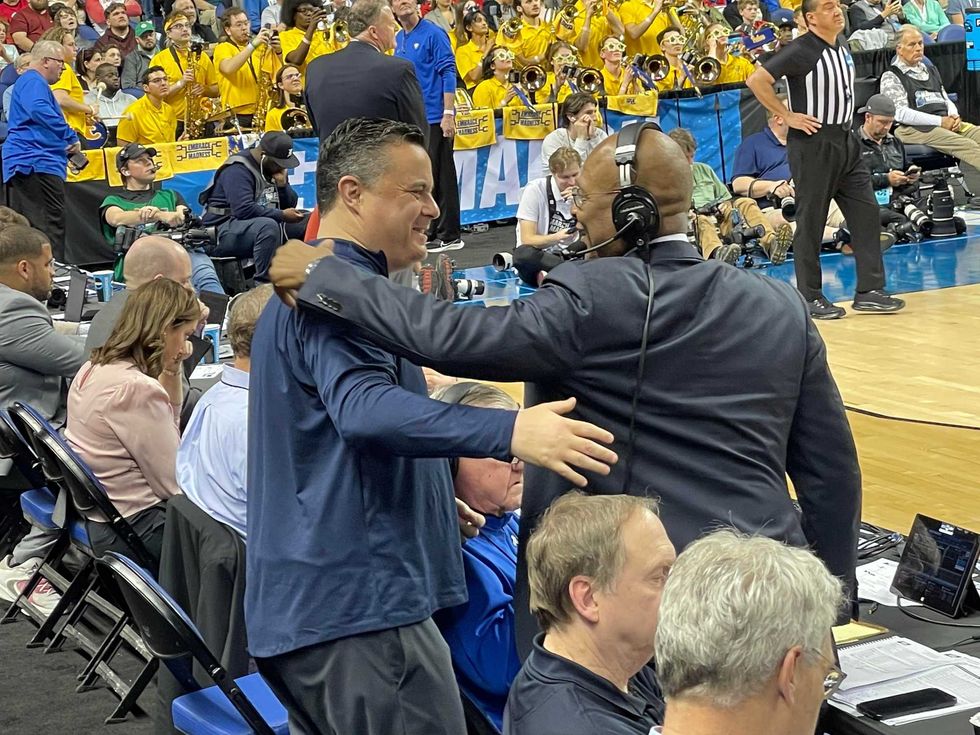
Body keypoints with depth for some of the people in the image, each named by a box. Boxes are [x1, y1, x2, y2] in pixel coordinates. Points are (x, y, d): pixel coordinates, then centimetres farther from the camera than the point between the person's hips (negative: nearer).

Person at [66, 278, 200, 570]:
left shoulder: (93, 369, 4)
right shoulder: (136, 389, -26)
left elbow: (162, 431, 17)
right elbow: (174, 484, -20)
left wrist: (172, 375, 6)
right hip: (134, 532, -10)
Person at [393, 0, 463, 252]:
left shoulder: (433, 34, -8)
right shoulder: (398, 39, 13)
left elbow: (448, 73, -12)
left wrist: (448, 113, -18)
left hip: (434, 117, -7)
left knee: (441, 177, -3)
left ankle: (448, 236, 1)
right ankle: (430, 233, 17)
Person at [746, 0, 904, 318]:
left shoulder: (843, 50, 11)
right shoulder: (801, 51, -13)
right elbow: (756, 80, -20)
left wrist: (844, 117, 15)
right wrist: (787, 116, -16)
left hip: (845, 142, 8)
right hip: (813, 144, -8)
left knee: (866, 212, 5)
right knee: (811, 222, 0)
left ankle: (869, 291, 10)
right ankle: (810, 297, 8)